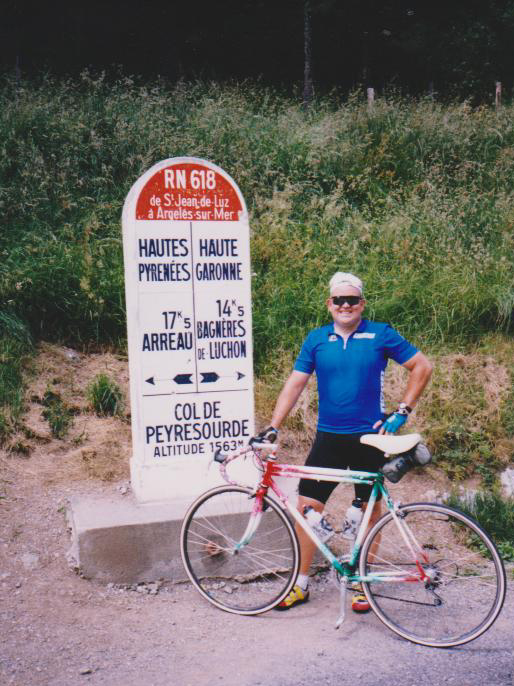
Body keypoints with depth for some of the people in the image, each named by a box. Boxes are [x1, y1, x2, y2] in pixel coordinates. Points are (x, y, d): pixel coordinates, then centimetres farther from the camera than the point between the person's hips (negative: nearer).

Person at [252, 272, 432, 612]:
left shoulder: (380, 335, -3)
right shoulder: (317, 339, 3)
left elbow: (423, 366, 0)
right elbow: (295, 383, 2)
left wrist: (402, 411, -6)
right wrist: (273, 427, -6)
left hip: (370, 437, -2)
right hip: (329, 438, 2)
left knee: (371, 509, 8)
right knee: (307, 507, 0)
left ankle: (362, 583, 24)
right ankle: (301, 584, 15)